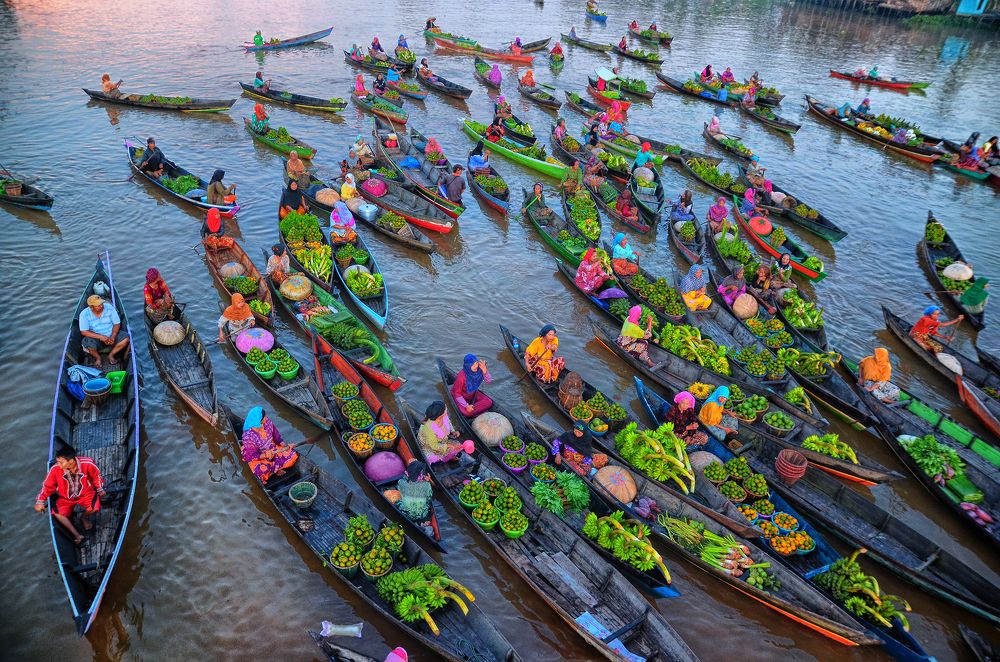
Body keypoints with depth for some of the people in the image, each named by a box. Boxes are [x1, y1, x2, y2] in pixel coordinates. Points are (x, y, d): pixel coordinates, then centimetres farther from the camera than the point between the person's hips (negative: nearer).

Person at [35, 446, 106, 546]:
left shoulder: (87, 464, -27)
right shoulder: (55, 469, -24)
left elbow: (96, 476, -5)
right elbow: (47, 485, -7)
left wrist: (100, 489, 3)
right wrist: (40, 502, -10)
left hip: (85, 493, -2)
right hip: (66, 497, 2)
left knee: (95, 507, -27)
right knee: (56, 513, -23)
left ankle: (84, 517, 11)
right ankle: (77, 535, -12)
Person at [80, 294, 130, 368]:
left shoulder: (109, 308, -10)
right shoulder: (84, 314, -14)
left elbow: (117, 324, -5)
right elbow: (84, 332, -17)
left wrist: (112, 337, -21)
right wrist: (101, 337, -27)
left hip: (111, 336, 2)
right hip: (96, 339, -2)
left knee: (126, 338, -24)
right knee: (86, 342, -34)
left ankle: (111, 355, -1)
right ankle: (98, 358, 0)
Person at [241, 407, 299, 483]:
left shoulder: (267, 422, -16)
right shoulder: (248, 436, -30)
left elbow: (276, 435, 1)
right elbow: (251, 456, -22)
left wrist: (283, 445, -12)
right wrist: (265, 455, -36)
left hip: (273, 450, 5)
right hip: (258, 457, -5)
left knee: (293, 455, -12)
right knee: (263, 470, -35)